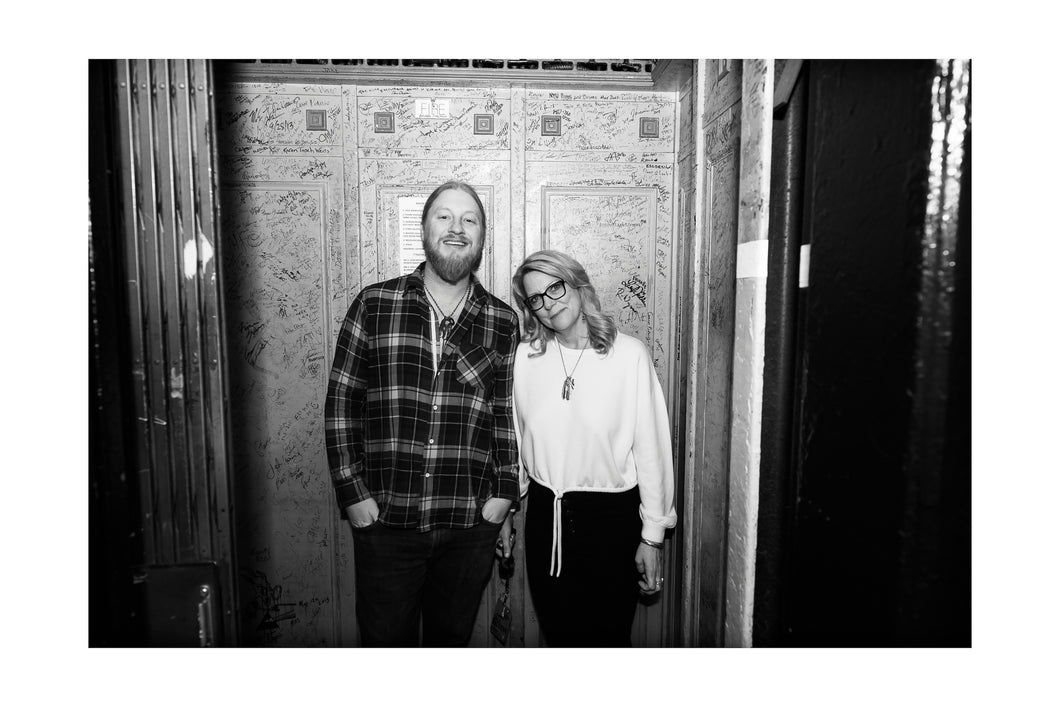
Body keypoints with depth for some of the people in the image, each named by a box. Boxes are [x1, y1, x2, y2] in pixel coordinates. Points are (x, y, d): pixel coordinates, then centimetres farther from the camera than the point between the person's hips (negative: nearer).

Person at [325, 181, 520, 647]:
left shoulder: (503, 322, 2)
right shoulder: (373, 305, -2)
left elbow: (510, 414, 7)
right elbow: (341, 403, -1)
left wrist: (505, 489, 0)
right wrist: (353, 493, -5)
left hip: (471, 524, 1)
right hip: (383, 519, -1)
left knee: (452, 638, 18)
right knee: (384, 640, 14)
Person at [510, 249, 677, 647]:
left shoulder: (628, 354, -11)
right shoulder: (526, 356, -2)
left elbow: (651, 448, -8)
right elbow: (513, 439, 6)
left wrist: (653, 535, -5)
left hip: (611, 514, -3)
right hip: (545, 513, 3)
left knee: (608, 635, 10)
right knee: (558, 633, 18)